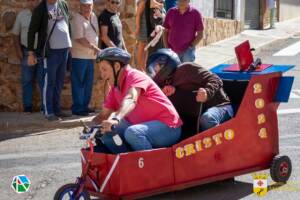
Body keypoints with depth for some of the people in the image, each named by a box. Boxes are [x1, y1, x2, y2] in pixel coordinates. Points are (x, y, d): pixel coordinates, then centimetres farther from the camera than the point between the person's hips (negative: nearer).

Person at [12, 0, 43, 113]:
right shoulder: (22, 15, 4)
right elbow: (16, 34, 9)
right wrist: (18, 50, 1)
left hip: (42, 52, -2)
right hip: (27, 52, 2)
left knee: (43, 80, 3)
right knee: (27, 80, 6)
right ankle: (27, 106, 12)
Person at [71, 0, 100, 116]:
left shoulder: (93, 16, 12)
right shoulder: (77, 18, -13)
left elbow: (97, 33, 18)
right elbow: (79, 39, -18)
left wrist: (95, 48, 7)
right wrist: (93, 47, -16)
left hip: (91, 56, 8)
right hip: (79, 56, -8)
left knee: (88, 83, 12)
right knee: (78, 83, -3)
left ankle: (85, 106, 21)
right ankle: (77, 108, 2)